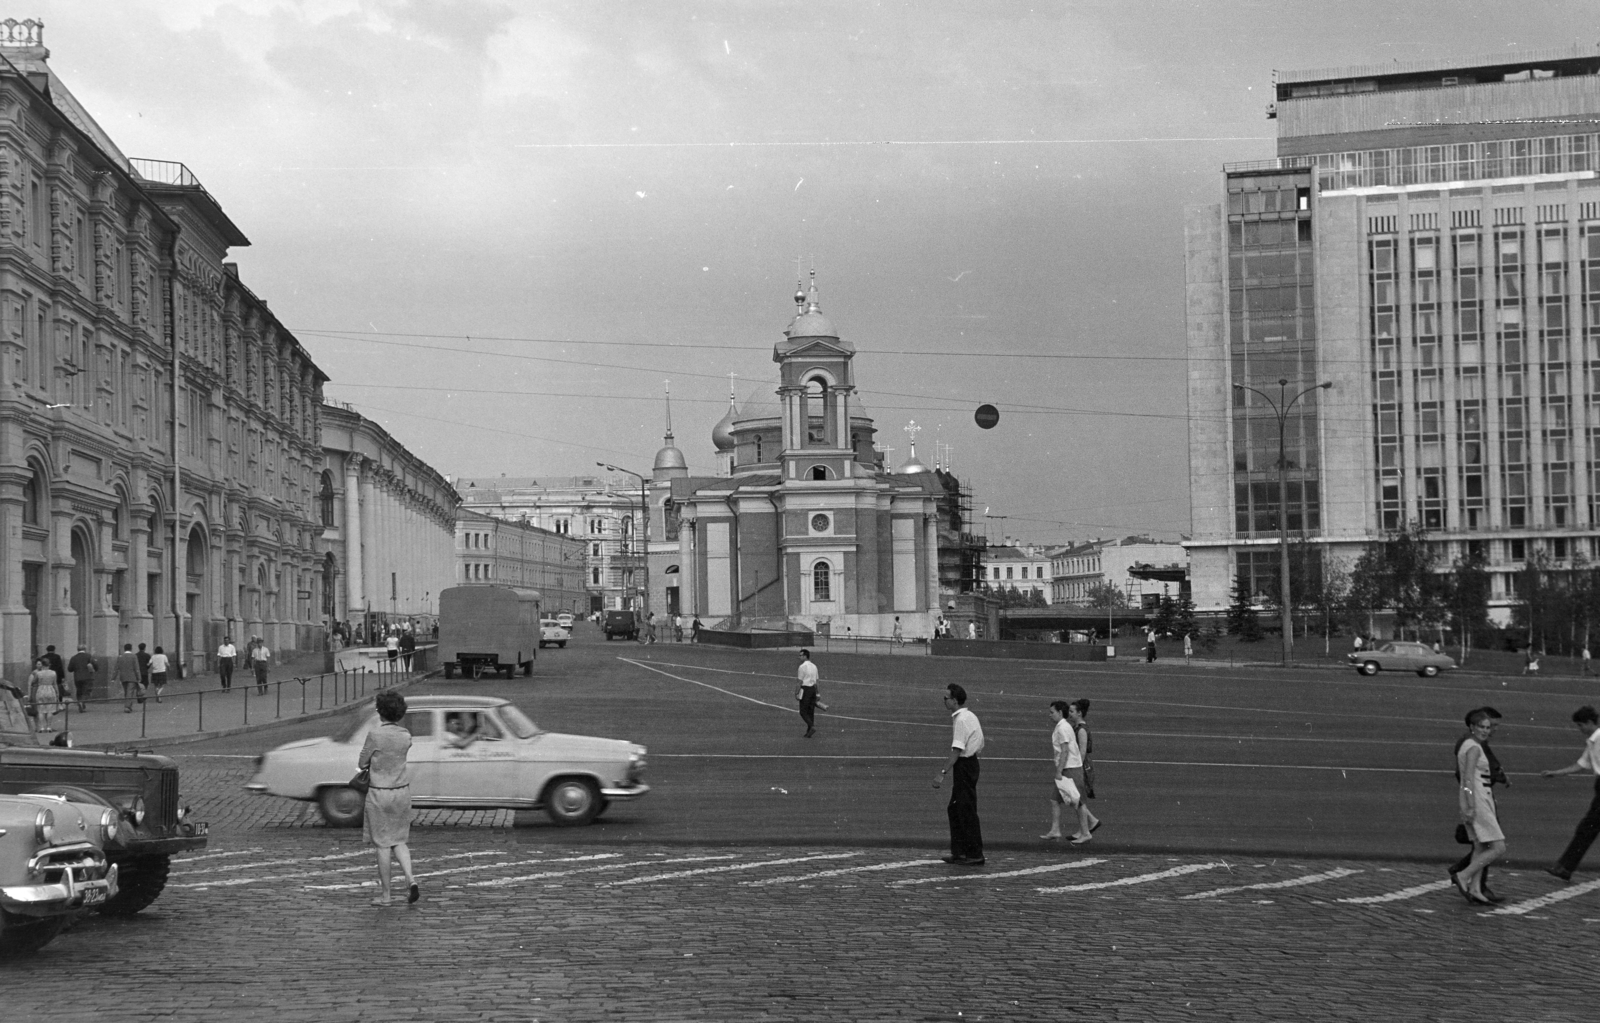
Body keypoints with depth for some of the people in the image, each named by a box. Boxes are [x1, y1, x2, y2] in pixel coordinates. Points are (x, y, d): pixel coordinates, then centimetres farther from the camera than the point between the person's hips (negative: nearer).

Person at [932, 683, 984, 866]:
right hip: (971, 761, 10)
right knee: (954, 809, 14)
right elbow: (981, 745, 17)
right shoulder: (971, 716, 14)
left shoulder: (961, 719, -16)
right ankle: (959, 852, 18)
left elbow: (957, 750, -23)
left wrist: (943, 772, -25)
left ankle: (975, 855, -3)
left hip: (964, 766, -10)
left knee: (967, 811, -5)